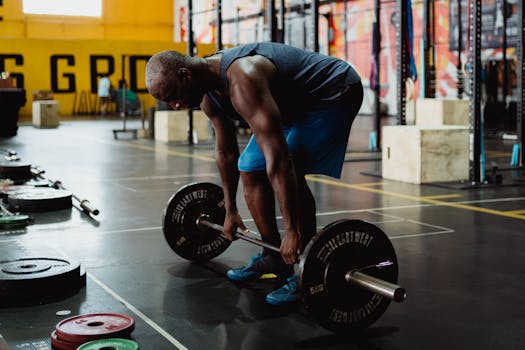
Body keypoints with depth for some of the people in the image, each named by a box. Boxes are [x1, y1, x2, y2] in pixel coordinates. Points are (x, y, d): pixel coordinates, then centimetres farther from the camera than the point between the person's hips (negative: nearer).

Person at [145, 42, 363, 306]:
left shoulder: (241, 80, -36)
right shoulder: (208, 93, -6)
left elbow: (277, 156, -40)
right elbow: (225, 151, 9)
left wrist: (292, 231, -38)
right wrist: (230, 210, 14)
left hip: (333, 94, -9)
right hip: (295, 101, 10)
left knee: (291, 171, -25)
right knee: (249, 169, 5)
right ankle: (273, 258, 16)